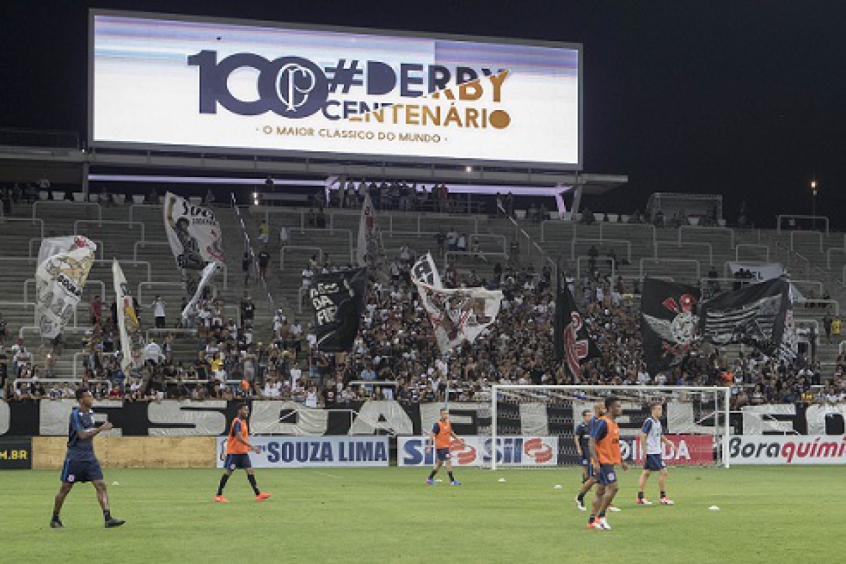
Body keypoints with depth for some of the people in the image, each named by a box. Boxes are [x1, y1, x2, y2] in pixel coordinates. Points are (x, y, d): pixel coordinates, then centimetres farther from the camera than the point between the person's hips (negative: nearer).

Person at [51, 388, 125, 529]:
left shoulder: (90, 413, 10)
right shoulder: (75, 414, -13)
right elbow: (82, 435, -22)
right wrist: (101, 429, -27)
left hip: (89, 456, 6)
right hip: (75, 457, -6)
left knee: (101, 485, -9)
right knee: (65, 489, 5)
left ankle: (108, 518, -16)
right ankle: (55, 519, 22)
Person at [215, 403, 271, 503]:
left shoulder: (243, 421, 12)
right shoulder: (237, 422, -18)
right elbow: (239, 438, -30)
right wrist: (252, 447, -33)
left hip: (243, 452, 8)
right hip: (233, 452, -8)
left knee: (250, 470, -2)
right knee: (228, 472, -1)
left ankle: (258, 494, -7)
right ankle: (219, 495, 8)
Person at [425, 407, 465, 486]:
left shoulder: (448, 423, 8)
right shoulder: (437, 424, -15)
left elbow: (451, 433, 22)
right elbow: (432, 435, -15)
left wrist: (459, 440, 18)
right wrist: (429, 447, -19)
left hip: (446, 446, 8)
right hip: (441, 446, -8)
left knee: (439, 463, 15)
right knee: (448, 462, -10)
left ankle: (430, 478, 25)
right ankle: (452, 481, -5)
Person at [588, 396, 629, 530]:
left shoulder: (614, 424, 14)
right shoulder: (602, 423, -15)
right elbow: (592, 442, -18)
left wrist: (622, 461, 22)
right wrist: (596, 462, -24)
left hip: (610, 462, 9)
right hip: (603, 462, -9)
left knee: (601, 491, 9)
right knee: (613, 487, -13)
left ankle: (592, 520, 12)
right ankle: (600, 516, -6)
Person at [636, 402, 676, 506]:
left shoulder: (658, 422, 13)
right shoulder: (649, 422, -14)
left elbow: (660, 436, 24)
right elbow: (643, 436, -17)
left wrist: (668, 442, 8)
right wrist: (644, 451, -19)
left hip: (656, 452, 9)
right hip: (651, 452, -9)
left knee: (646, 473, 10)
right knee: (663, 471, -8)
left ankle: (640, 497, 13)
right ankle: (663, 497, -2)